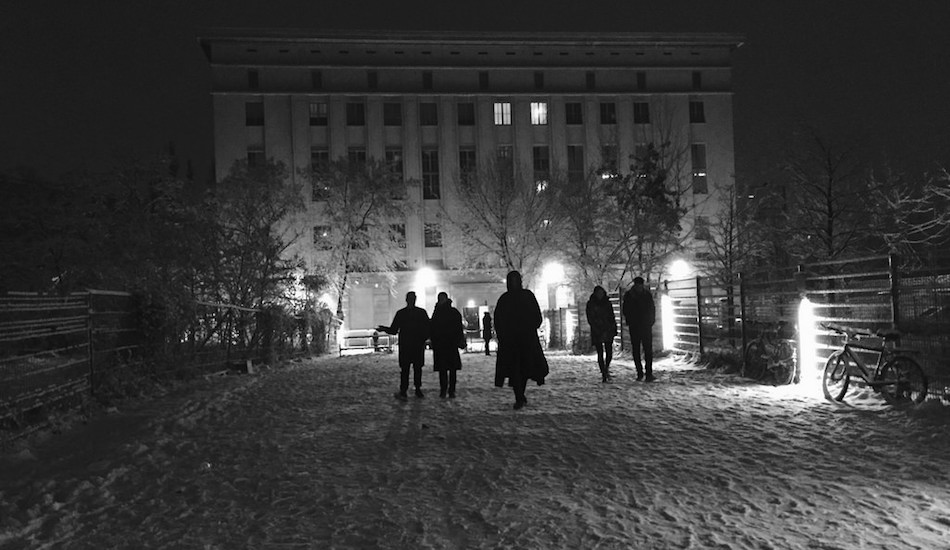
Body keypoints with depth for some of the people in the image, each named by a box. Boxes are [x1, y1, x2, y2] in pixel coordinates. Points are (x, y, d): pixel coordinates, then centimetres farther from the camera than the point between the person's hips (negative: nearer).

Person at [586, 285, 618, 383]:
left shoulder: (607, 303, 11)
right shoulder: (590, 304, 1)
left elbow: (612, 317, 16)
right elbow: (590, 319, -3)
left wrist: (614, 328, 7)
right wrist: (597, 329, -12)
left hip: (608, 331, 3)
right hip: (597, 332, -3)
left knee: (609, 352, -3)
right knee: (600, 353, -3)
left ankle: (606, 368, 23)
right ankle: (604, 375, 2)